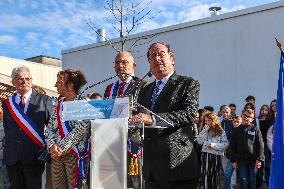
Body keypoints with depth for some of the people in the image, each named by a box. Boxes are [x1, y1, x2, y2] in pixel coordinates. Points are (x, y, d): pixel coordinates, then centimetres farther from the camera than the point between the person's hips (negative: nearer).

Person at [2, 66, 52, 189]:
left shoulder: (43, 100, 0)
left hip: (34, 156, -3)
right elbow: (6, 128, 16)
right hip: (11, 157, 3)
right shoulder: (7, 103, 10)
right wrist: (7, 147, 10)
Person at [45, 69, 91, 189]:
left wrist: (62, 149, -16)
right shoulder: (58, 105, 12)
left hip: (75, 154, -6)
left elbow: (80, 130, -18)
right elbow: (50, 128, 10)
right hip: (56, 154, 6)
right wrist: (52, 146, -8)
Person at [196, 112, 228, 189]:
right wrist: (205, 130, -6)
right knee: (205, 176, -4)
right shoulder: (205, 130, 11)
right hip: (205, 155, 1)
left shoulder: (220, 131, 3)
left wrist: (214, 145, -15)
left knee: (215, 176, 8)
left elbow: (226, 144, -4)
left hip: (216, 156, -1)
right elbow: (199, 141, -3)